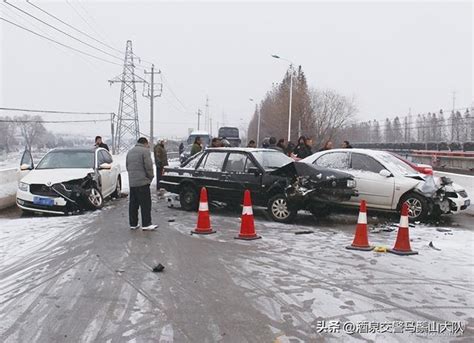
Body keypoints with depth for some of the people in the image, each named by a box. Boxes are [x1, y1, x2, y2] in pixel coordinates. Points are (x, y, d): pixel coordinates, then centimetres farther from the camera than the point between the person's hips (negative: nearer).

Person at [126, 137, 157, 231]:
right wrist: (151, 177, 0)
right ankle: (146, 224, -3)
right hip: (142, 182, -8)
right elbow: (148, 166, -14)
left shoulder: (130, 152, 17)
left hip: (132, 182, 8)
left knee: (133, 204, 11)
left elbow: (127, 166, 20)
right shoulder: (145, 150, -8)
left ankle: (133, 224, 15)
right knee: (145, 204, -3)